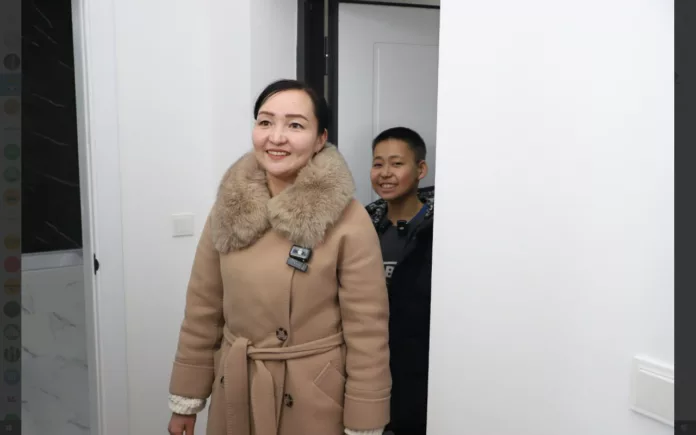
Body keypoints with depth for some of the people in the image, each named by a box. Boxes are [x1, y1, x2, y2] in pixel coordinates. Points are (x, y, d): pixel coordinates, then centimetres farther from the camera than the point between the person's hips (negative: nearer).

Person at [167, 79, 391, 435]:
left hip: (314, 404, -4)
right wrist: (185, 399, 6)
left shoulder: (349, 222, -16)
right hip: (234, 397, 4)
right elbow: (202, 312, 3)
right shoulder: (228, 210, -3)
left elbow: (367, 334, -14)